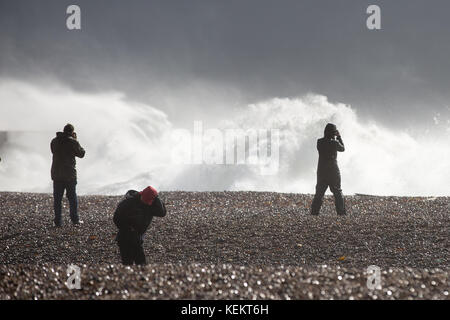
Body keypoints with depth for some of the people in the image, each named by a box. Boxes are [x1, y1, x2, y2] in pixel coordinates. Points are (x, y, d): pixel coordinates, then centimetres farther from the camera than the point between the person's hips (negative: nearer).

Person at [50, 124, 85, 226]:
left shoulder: (54, 141, 3)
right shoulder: (73, 142, -10)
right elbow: (81, 153, 1)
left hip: (56, 174, 3)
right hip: (69, 174, -3)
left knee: (57, 198, 6)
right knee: (72, 197, 9)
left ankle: (58, 221, 3)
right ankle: (75, 219, 12)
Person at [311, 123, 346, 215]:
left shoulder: (319, 142, -3)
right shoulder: (334, 143, -14)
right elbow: (342, 148, 4)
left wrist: (334, 138, 13)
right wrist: (339, 137, 10)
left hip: (321, 172, 3)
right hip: (333, 172, -3)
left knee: (319, 193, 9)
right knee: (338, 192, 9)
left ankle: (314, 212, 5)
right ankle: (341, 212, 8)